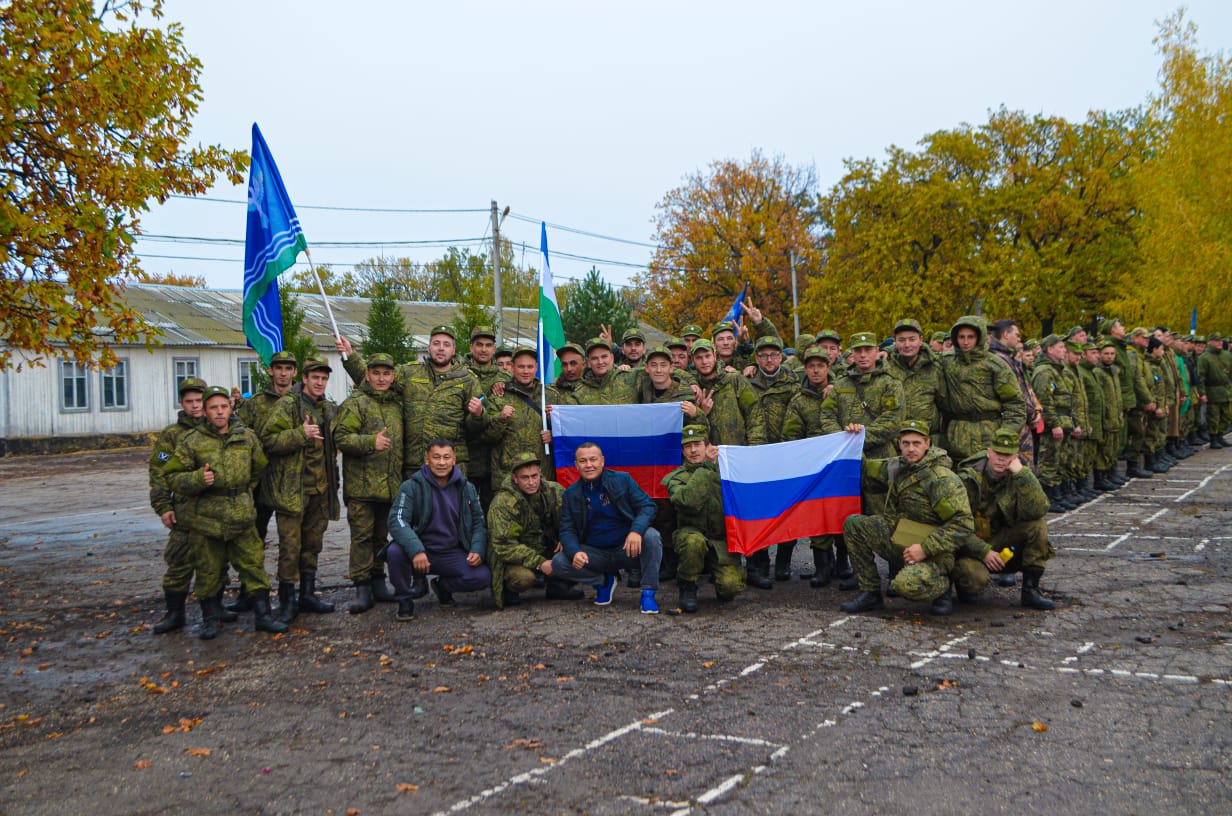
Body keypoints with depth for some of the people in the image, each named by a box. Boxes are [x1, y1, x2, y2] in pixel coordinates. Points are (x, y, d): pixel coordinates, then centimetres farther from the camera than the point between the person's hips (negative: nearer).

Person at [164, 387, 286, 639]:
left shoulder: (246, 436, 5)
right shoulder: (191, 441, -3)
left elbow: (259, 468, 19)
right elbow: (173, 477, -4)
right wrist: (198, 479, -21)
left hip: (242, 517, 2)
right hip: (205, 519, -2)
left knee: (254, 565, 3)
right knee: (209, 572, 8)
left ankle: (262, 615, 14)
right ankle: (211, 619, 23)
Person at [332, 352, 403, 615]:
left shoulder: (397, 405, 16)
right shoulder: (355, 403, -5)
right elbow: (341, 437, -14)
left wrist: (401, 476, 16)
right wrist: (371, 442, -26)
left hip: (390, 484, 6)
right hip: (361, 483, -6)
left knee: (381, 535, 14)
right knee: (362, 535, -4)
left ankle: (378, 583, 23)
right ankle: (362, 589, 1)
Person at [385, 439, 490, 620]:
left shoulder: (466, 488, 6)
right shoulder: (412, 487, -6)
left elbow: (479, 522, 11)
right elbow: (397, 520, -18)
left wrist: (478, 550, -9)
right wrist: (416, 550, -34)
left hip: (453, 554, 2)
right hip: (420, 551, -2)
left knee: (483, 577, -22)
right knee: (395, 552, -33)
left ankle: (443, 586, 13)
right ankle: (405, 601, -5)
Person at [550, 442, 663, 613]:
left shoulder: (622, 480, -2)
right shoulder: (571, 495, 3)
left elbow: (647, 506, -9)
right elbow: (567, 530, 0)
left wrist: (636, 531, -30)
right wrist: (575, 552, -24)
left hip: (628, 550, -2)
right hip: (595, 553, 2)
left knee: (651, 536, -32)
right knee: (558, 562, -21)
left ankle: (648, 593, -17)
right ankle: (604, 581, 4)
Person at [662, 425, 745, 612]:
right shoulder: (675, 478, 2)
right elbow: (688, 501, -21)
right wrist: (706, 467, -16)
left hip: (721, 540, 2)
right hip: (690, 533, -2)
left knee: (732, 586, -21)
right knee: (694, 541, -39)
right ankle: (687, 587, -12)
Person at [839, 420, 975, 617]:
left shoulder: (942, 479, -18)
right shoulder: (897, 466, 6)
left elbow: (963, 523, -22)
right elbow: (865, 469, 24)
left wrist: (926, 548, -24)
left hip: (932, 552, -8)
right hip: (899, 540, 8)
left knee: (907, 585, -36)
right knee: (853, 524, -4)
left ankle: (942, 585, 2)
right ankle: (870, 593, 1)